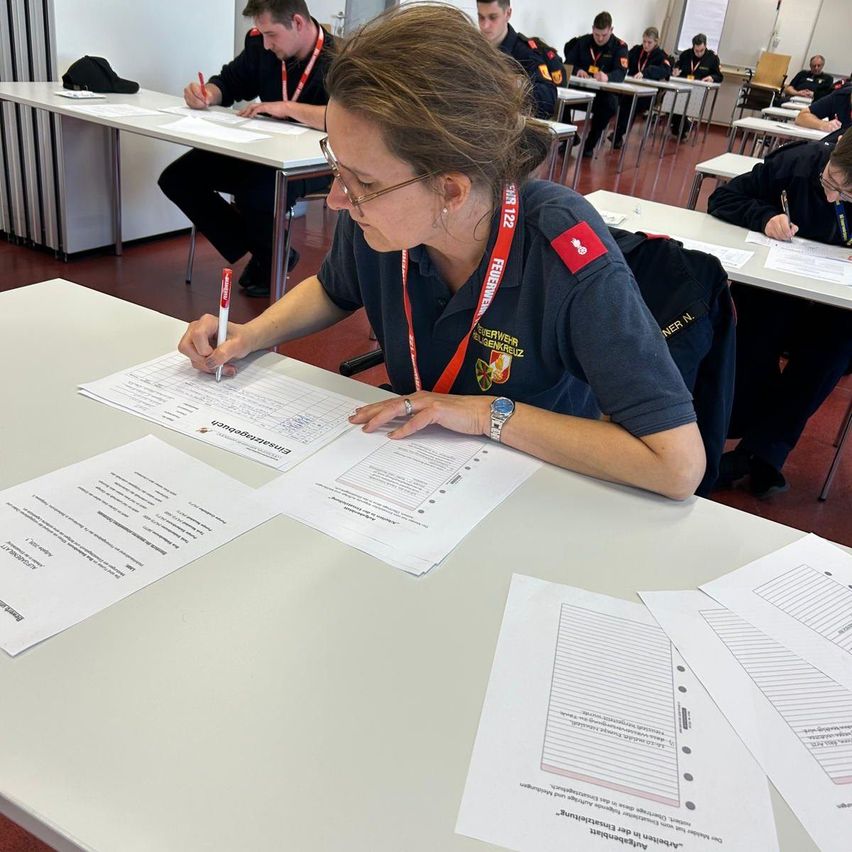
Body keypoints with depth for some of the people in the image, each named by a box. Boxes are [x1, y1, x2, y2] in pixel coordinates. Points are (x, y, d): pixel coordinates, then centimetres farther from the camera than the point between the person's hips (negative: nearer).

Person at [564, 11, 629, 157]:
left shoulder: (620, 46, -3)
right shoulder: (582, 41, 7)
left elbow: (621, 73, -17)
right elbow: (568, 63, 3)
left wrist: (607, 77, -41)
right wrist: (577, 70, -22)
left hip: (603, 91, -2)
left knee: (611, 103, -35)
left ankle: (590, 143, -17)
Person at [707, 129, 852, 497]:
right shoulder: (796, 162, -14)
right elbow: (722, 198, -6)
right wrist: (765, 216, -24)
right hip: (769, 286, -1)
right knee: (761, 329, -33)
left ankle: (762, 450, -27)